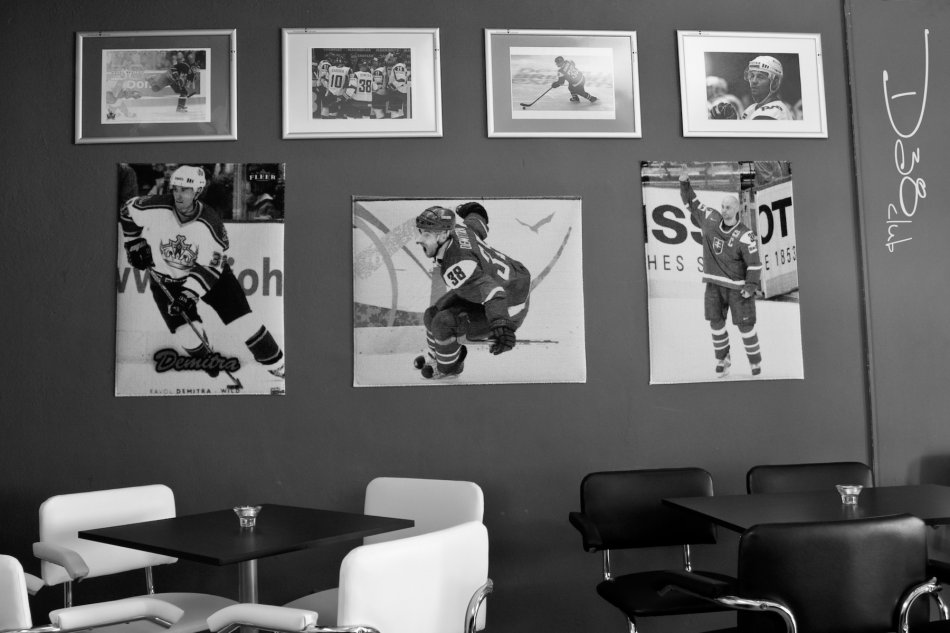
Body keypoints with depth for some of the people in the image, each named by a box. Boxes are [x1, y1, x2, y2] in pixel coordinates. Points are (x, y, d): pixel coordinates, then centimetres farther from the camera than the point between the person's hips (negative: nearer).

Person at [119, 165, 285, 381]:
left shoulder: (210, 223, -25)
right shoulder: (155, 208, -22)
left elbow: (209, 266, -23)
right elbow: (127, 211, 0)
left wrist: (189, 294, -32)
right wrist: (134, 243, -2)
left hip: (208, 272, -1)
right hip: (165, 280, 1)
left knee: (243, 322, -8)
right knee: (188, 336, -11)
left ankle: (277, 365, 7)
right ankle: (207, 360, 23)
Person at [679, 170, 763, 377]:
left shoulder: (744, 236, -14)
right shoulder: (711, 219, -1)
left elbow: (754, 263, -12)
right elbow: (692, 202, 8)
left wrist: (751, 286, -19)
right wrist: (684, 183, -4)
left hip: (737, 286, -4)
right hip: (714, 284, 4)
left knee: (745, 325, 1)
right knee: (716, 323, 6)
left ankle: (755, 361, 18)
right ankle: (723, 360, 22)